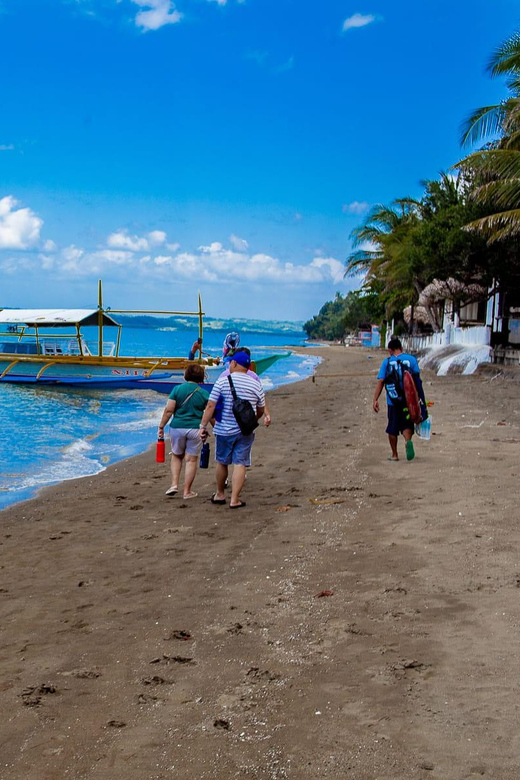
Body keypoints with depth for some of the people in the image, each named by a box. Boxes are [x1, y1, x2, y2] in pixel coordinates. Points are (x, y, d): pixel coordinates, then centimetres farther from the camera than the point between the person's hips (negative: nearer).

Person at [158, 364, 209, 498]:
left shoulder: (177, 389, -2)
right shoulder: (204, 394, -1)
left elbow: (168, 410, -6)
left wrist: (161, 426, 1)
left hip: (177, 427, 1)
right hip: (195, 429, -1)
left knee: (177, 456, 20)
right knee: (191, 459, 6)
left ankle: (174, 484, 9)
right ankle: (187, 491, 10)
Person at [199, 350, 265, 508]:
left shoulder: (222, 381, -6)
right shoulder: (256, 385, 2)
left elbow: (211, 406, -11)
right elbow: (261, 410, 12)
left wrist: (203, 426, -6)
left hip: (224, 430, -1)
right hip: (245, 431, 1)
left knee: (222, 462, 16)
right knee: (240, 464, 1)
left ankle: (219, 495, 30)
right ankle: (234, 500, -4)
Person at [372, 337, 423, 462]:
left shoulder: (387, 361, -1)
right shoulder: (411, 359, 1)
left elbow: (380, 382, -7)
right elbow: (417, 379, -1)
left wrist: (375, 400, -6)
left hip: (393, 401, -1)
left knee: (392, 428, 12)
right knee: (406, 424, 9)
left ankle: (394, 454, 18)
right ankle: (408, 440, -22)